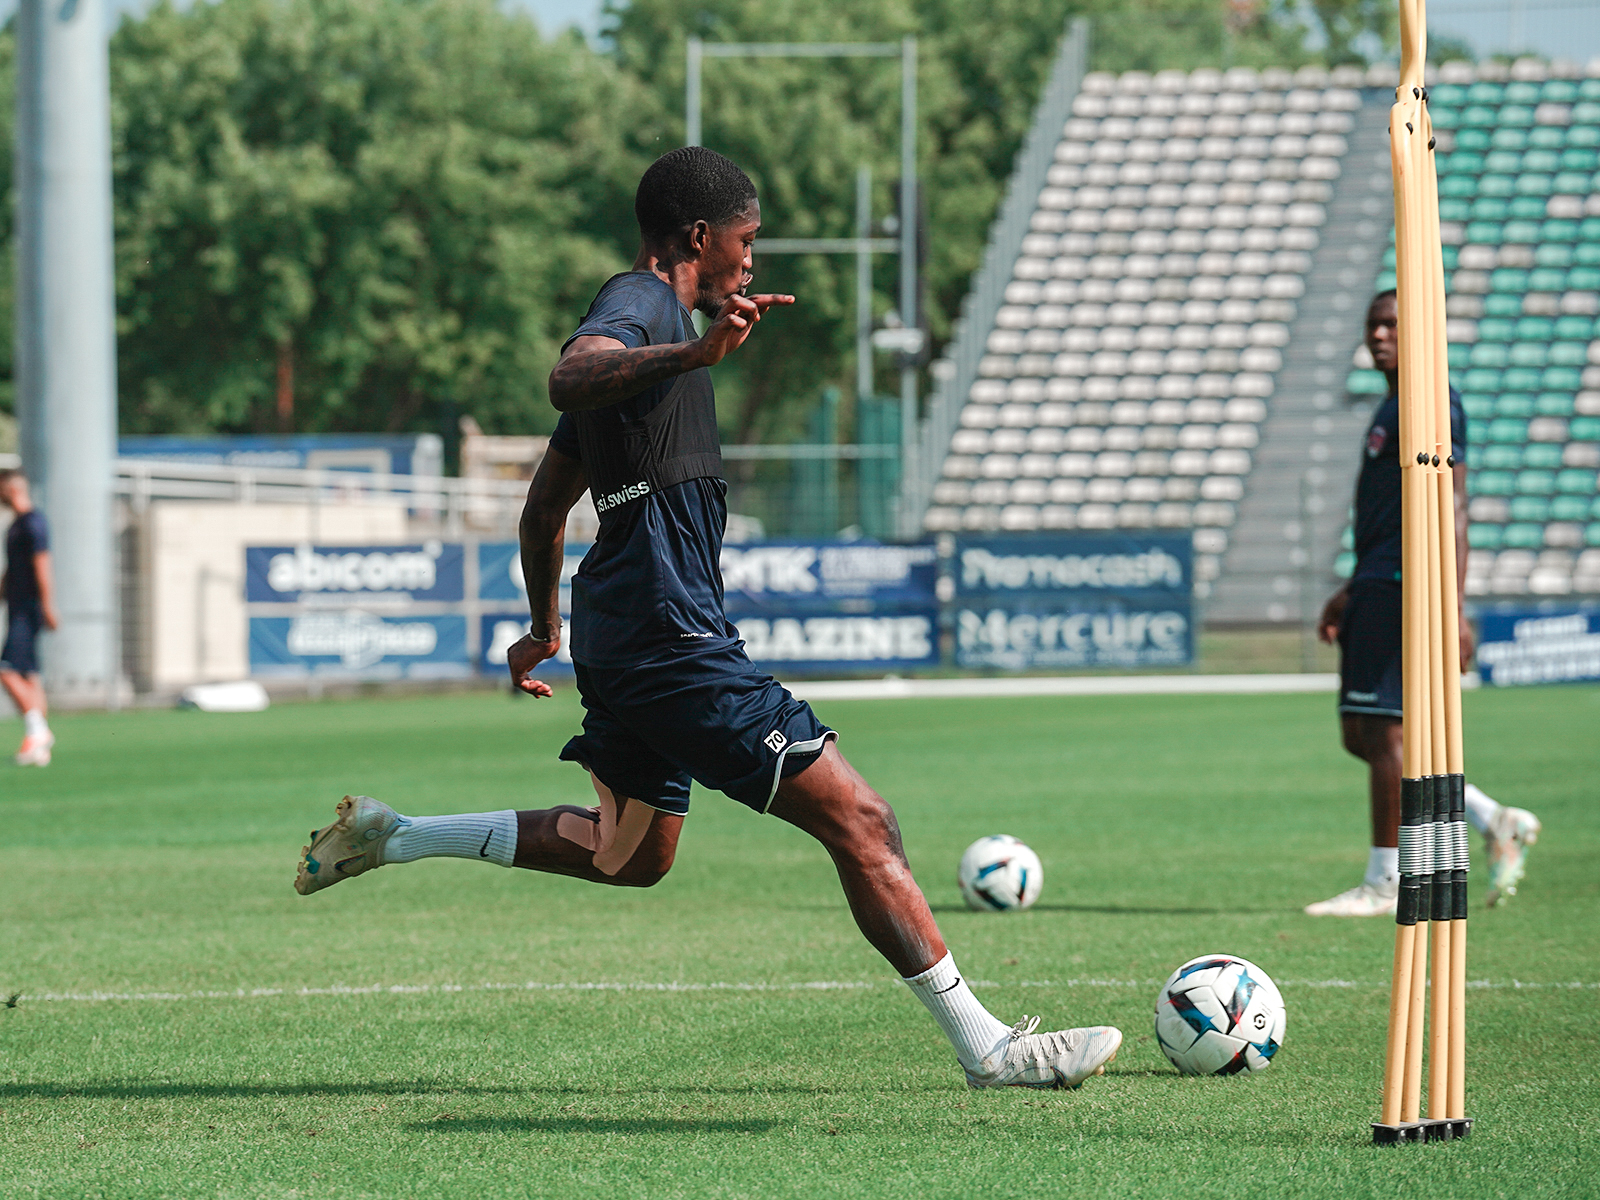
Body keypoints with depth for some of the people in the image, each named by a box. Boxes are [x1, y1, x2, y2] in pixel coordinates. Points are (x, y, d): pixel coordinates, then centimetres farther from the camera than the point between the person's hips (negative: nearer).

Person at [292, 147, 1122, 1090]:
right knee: (858, 821, -11)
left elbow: (545, 506, 29)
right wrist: (695, 353, -48)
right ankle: (987, 1047, -12)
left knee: (631, 855, 24)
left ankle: (394, 836, 23)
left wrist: (545, 629, 40)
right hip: (673, 634, -11)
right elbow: (570, 375, -33)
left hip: (621, 635, 11)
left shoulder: (643, 325, 22)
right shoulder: (640, 302, -8)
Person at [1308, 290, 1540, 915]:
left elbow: (1450, 510, -18)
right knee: (1361, 735, 9)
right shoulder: (1394, 406, 21)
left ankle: (1385, 883, -3)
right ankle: (1497, 824, 13)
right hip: (1378, 584, 11)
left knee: (1383, 729, -8)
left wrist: (1451, 607, -24)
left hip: (1405, 587, -11)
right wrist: (1350, 593, 28)